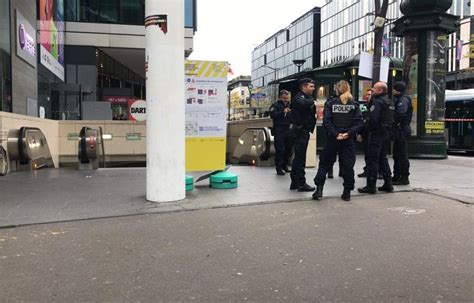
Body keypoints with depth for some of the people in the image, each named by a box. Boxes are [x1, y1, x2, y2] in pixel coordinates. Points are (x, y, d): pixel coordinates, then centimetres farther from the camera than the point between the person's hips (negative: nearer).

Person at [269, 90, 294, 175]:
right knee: (279, 150, -4)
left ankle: (284, 165, 26)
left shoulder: (290, 105, 12)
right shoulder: (275, 105, -2)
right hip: (279, 131, -5)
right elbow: (272, 115, -18)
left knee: (289, 149, 10)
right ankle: (279, 168, 3)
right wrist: (283, 112, -28)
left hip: (289, 130, 5)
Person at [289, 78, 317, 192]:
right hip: (300, 130, -10)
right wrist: (312, 101, -17)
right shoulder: (298, 97, -12)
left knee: (298, 156, 14)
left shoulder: (307, 97, 20)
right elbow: (303, 104, -34)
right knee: (300, 157, -6)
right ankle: (301, 183, -1)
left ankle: (295, 182, 22)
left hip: (303, 130, 10)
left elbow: (311, 110, 17)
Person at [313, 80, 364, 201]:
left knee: (325, 163, 11)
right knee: (348, 165, 8)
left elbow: (326, 122, -12)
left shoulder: (330, 103, -2)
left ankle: (319, 189, 5)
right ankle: (347, 192, 12)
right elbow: (359, 123, -7)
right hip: (349, 140, 1)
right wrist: (349, 133, -12)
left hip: (333, 139, -1)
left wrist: (335, 134, -13)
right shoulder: (354, 104, 2)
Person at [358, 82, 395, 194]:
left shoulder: (377, 102, -15)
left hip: (377, 133, -9)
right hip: (386, 133, 9)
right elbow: (391, 119, 17)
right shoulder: (389, 102, 15)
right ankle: (388, 184, 20)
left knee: (372, 160, -4)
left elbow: (373, 119, -22)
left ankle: (371, 186, -1)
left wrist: (367, 127, -8)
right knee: (383, 158, 17)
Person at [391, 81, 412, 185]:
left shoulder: (403, 100, -13)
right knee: (397, 154, 15)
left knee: (402, 154, -6)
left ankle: (404, 177, -1)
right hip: (398, 130, 10)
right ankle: (396, 176, 24)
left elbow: (400, 116, -22)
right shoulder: (398, 100, 18)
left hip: (401, 130, -10)